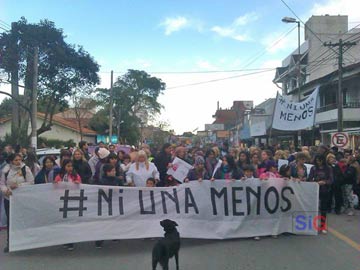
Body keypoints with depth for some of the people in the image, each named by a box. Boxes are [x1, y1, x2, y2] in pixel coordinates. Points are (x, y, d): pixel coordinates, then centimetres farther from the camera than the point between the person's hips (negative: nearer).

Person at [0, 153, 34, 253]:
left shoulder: (25, 169, -6)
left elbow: (31, 182, -7)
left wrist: (18, 186, -17)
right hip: (8, 198, 2)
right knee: (9, 220, 9)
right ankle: (9, 242, 22)